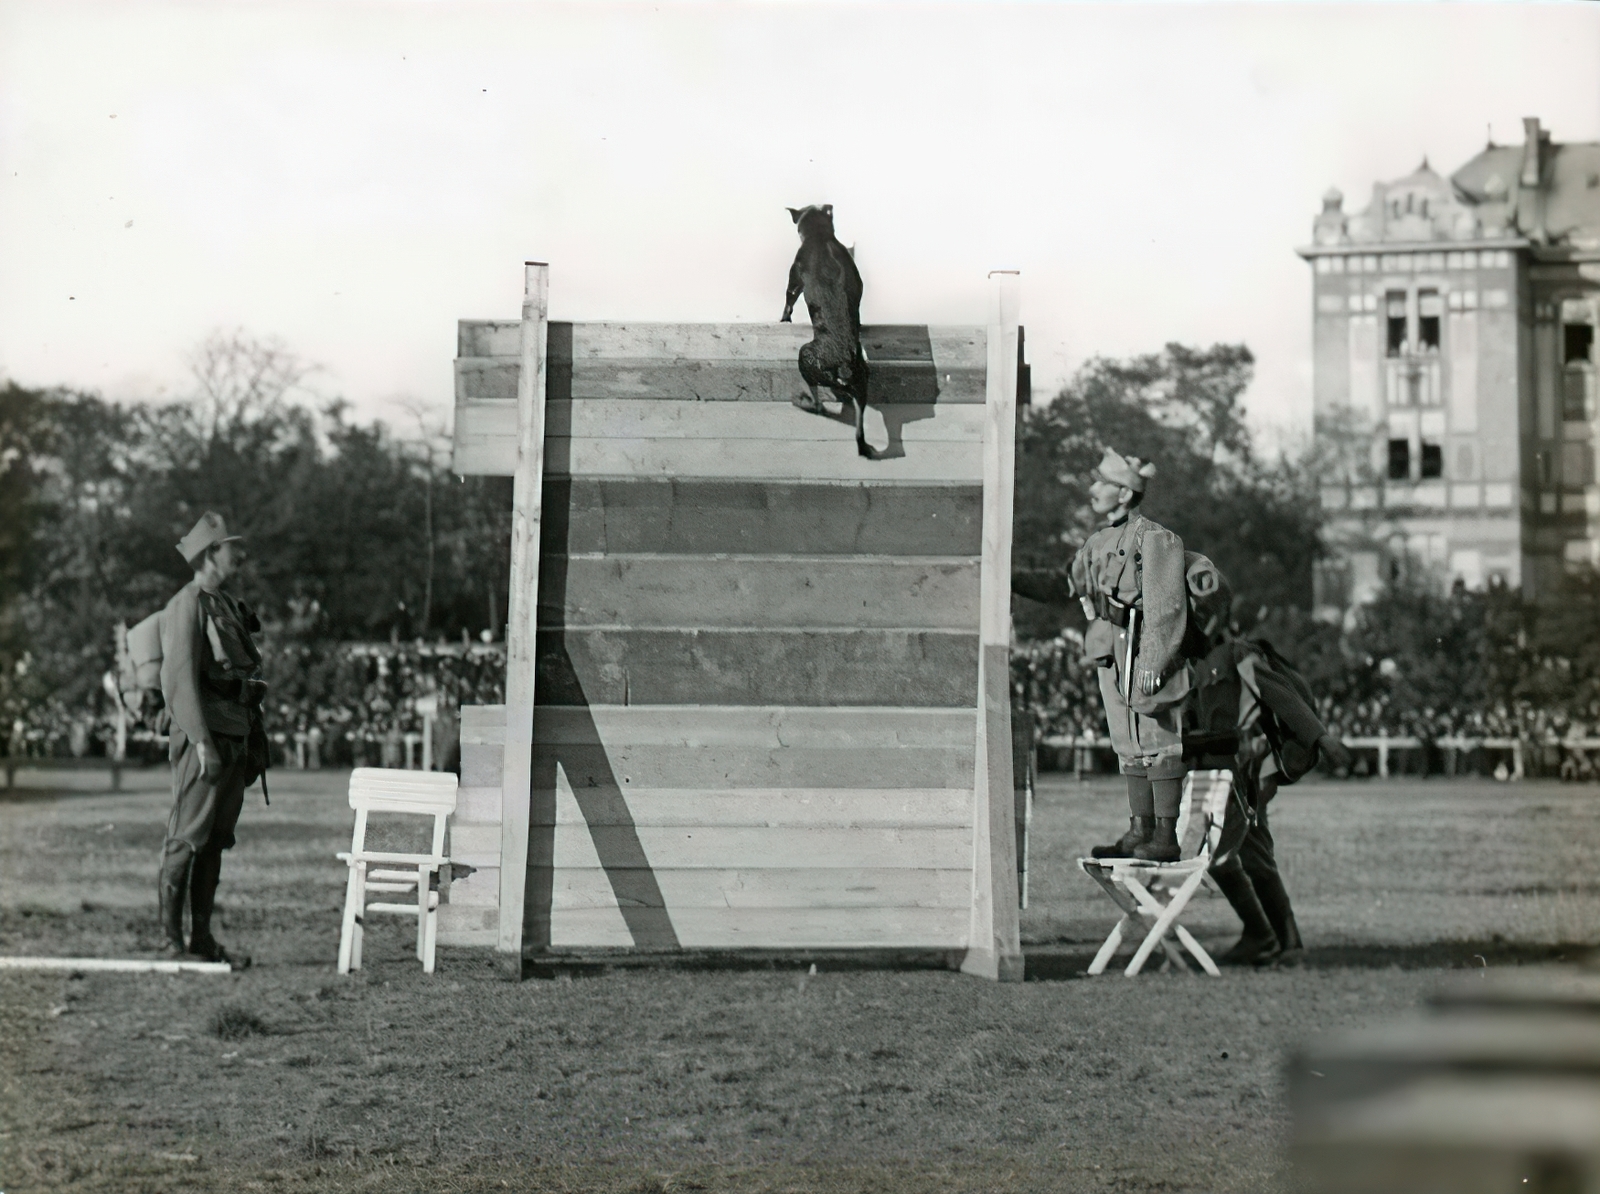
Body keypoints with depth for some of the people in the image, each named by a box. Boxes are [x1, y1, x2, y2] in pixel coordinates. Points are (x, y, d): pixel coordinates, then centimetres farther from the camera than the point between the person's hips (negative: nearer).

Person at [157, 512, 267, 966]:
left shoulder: (230, 607, 19)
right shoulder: (187, 606, -8)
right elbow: (179, 678, -16)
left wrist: (254, 742, 18)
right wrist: (201, 740, -22)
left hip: (235, 740, 9)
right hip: (205, 740, -8)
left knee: (215, 842, 10)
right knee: (187, 838, -5)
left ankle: (201, 936, 15)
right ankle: (170, 938, 0)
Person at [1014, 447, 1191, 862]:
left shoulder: (1155, 539, -10)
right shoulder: (1099, 542, 14)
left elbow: (1167, 607, -15)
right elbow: (1067, 583, 23)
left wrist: (1153, 662, -20)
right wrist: (1012, 578, 12)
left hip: (1146, 654, -8)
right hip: (1112, 656, 8)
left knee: (1158, 743, -4)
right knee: (1129, 747, 11)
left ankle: (1166, 836, -1)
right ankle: (1139, 832, 17)